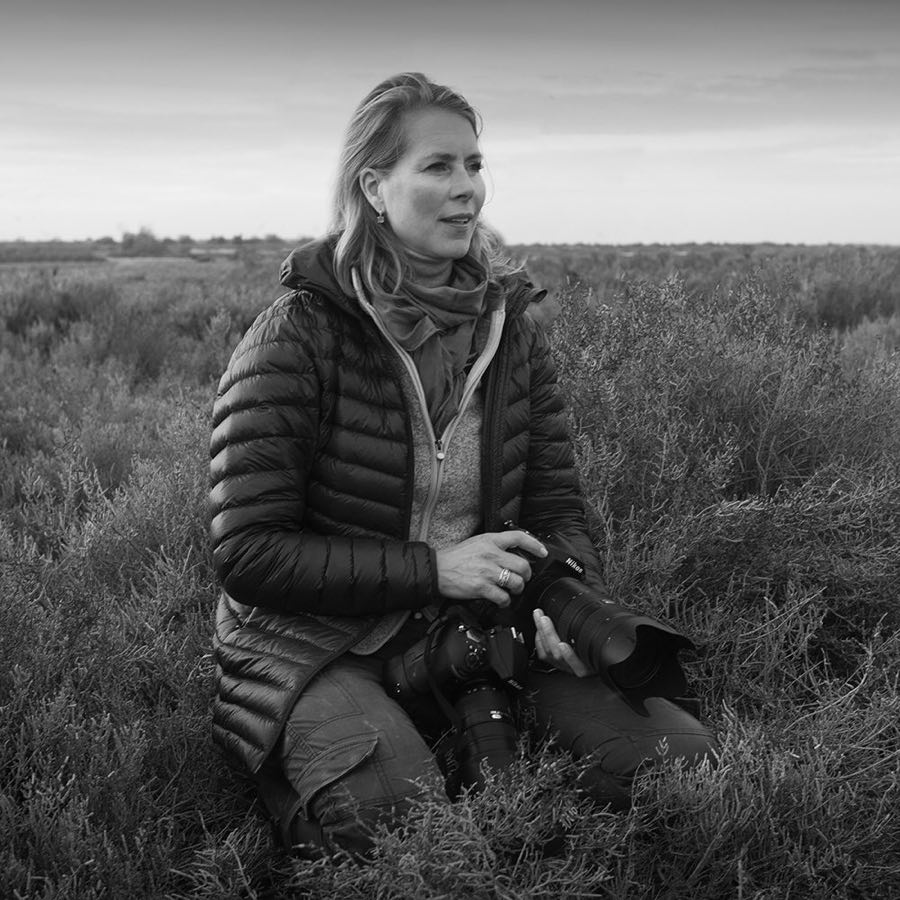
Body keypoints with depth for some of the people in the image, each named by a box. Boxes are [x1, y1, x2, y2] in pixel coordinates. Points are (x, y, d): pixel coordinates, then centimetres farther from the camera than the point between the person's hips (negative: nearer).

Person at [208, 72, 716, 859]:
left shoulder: (511, 327, 5)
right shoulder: (294, 342, -11)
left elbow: (558, 507, 8)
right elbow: (248, 554, -13)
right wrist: (434, 569, -20)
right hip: (320, 645, -4)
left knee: (683, 756, -13)